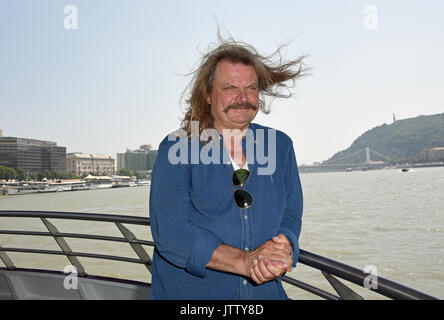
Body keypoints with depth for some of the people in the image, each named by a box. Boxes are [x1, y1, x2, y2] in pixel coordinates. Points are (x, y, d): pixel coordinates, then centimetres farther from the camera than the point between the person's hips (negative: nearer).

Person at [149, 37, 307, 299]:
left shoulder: (280, 146, 8)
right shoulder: (176, 149, -5)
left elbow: (291, 215, 6)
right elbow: (170, 230, -13)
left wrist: (283, 248, -16)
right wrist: (244, 260, -21)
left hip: (264, 291, 3)